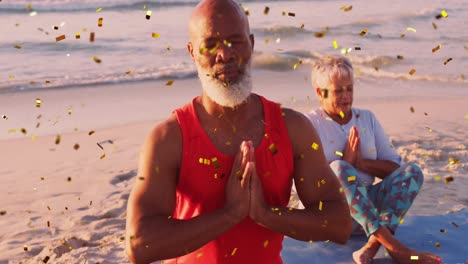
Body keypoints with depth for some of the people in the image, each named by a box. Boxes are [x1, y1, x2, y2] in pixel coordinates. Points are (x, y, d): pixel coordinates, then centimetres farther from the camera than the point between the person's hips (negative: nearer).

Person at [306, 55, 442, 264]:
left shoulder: (367, 118, 14)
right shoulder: (310, 123, 1)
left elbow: (394, 167, 7)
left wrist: (362, 163, -11)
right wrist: (345, 161, -17)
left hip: (368, 204, 4)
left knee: (412, 172, -17)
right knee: (338, 167, -33)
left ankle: (374, 244, -37)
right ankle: (393, 246, -40)